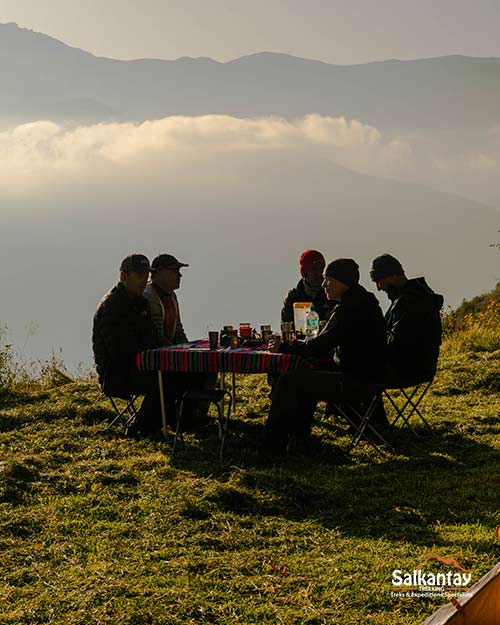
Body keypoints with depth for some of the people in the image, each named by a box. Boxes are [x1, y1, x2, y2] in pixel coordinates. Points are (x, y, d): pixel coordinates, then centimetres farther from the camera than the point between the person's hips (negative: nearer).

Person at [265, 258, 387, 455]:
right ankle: (299, 433, 35)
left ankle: (273, 444, -6)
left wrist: (284, 347, -9)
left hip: (357, 383, -11)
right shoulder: (364, 302, 14)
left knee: (288, 381, -12)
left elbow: (321, 346, -21)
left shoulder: (351, 309, -19)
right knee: (306, 373, 30)